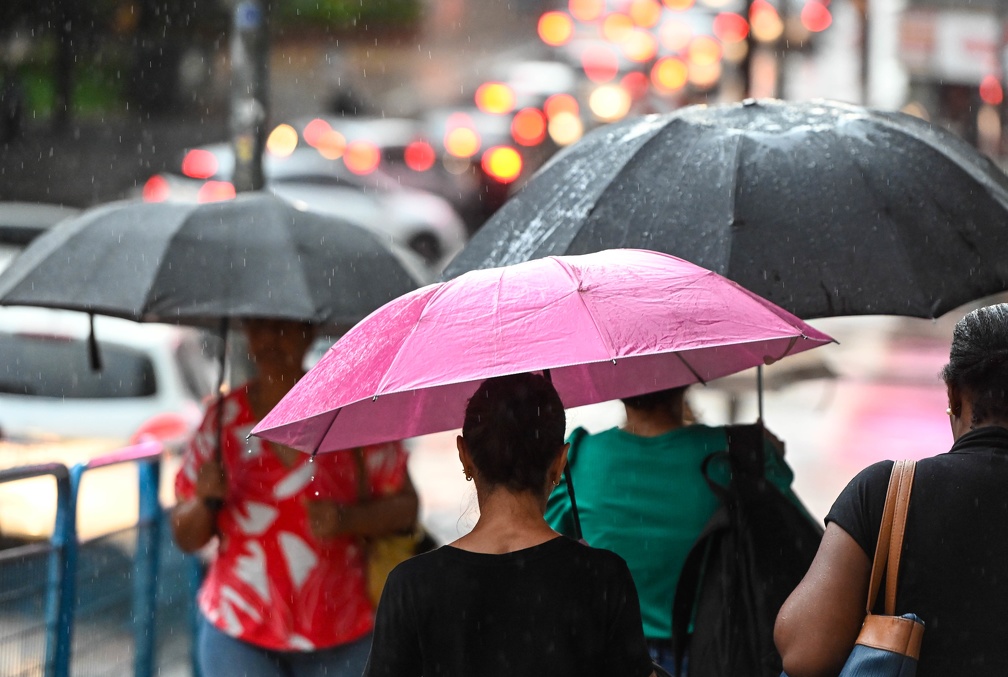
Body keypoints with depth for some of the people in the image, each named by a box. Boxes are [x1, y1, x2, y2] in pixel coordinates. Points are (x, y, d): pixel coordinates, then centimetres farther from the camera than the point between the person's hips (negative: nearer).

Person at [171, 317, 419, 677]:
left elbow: (405, 506, 0)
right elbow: (185, 538, 6)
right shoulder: (222, 419, 3)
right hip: (239, 635, 0)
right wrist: (207, 501, -15)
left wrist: (348, 519, -18)